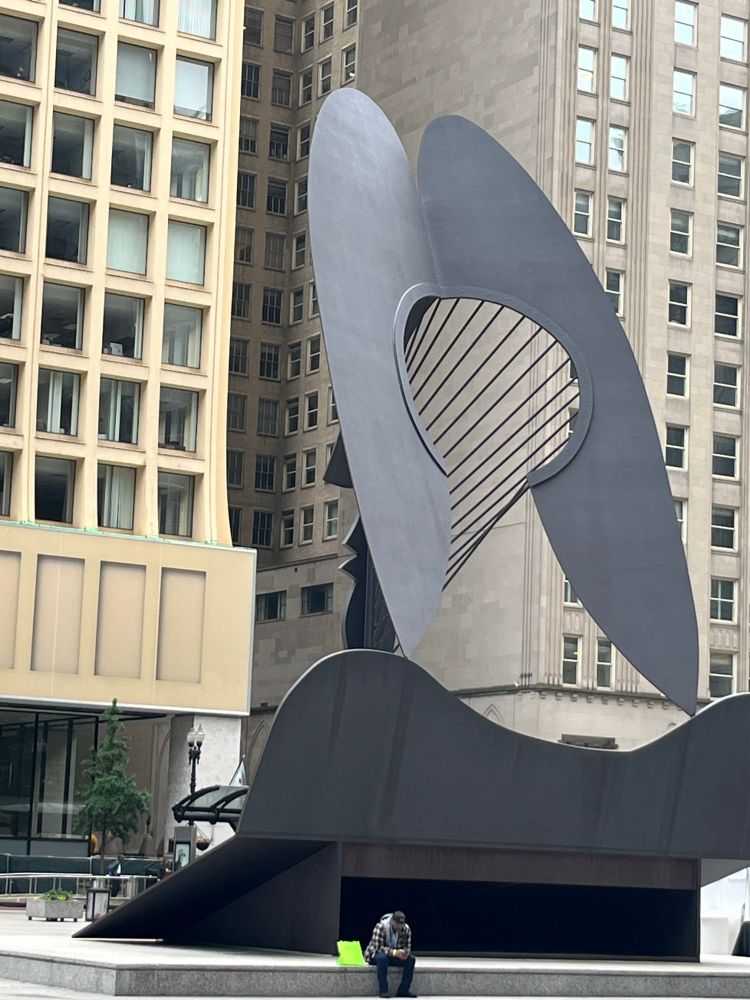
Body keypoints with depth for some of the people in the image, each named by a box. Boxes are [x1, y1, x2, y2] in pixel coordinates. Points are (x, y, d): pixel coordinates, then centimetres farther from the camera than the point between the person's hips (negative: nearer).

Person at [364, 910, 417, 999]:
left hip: (395, 955, 5)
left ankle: (403, 990, -18)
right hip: (375, 954, -5)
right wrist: (395, 952, -44)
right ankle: (383, 991, -34)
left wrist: (405, 953, -30)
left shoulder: (406, 929, -9)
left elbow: (407, 947, -4)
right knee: (382, 958, -39)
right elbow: (378, 947, -31)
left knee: (410, 959, -19)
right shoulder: (380, 927, -26)